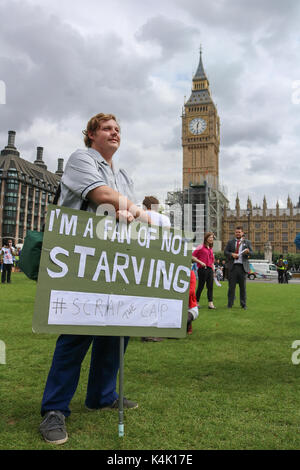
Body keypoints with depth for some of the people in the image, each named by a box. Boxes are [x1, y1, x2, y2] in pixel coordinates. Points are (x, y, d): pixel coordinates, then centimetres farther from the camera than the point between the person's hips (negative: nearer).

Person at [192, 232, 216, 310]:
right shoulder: (201, 247, -2)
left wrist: (213, 270, 17)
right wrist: (200, 262, -14)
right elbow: (193, 256, -6)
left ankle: (210, 303, 1)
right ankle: (196, 302, 13)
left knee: (210, 286, 0)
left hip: (210, 269, 6)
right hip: (202, 269, -6)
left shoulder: (210, 248, 17)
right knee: (201, 286, 1)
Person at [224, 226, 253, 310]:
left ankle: (243, 304, 11)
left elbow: (251, 252, 4)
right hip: (233, 266, 0)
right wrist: (232, 254, -12)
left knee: (243, 286, 4)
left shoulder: (247, 242, 13)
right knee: (231, 286, -1)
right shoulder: (230, 242, 14)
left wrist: (248, 252, -20)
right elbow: (225, 252, 8)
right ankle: (230, 304, 5)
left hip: (242, 266, 0)